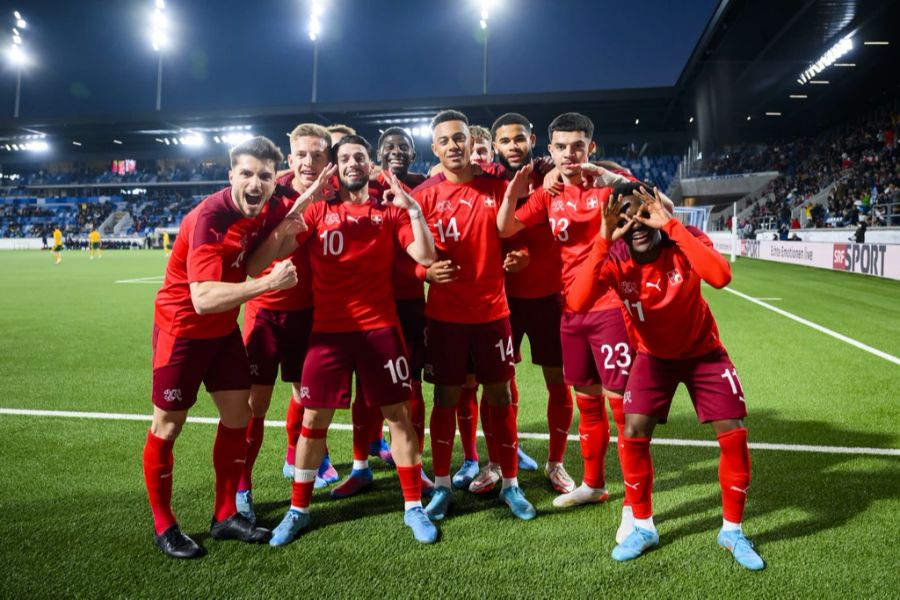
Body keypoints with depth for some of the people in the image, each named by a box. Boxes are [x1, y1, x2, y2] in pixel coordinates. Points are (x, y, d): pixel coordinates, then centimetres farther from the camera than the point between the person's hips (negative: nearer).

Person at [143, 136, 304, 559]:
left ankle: (225, 516, 24)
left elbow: (250, 265, -7)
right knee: (168, 425, 5)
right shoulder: (210, 217, -30)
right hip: (183, 328, -7)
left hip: (224, 328, 8)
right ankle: (162, 526, 23)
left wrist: (280, 234, -21)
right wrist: (268, 284, -43)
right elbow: (203, 298, -38)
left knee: (237, 416, 10)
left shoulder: (267, 209, -6)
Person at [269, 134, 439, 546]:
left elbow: (425, 256, -5)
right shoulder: (318, 210, 6)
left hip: (379, 327, 0)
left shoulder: (390, 210, 4)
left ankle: (413, 507, 19)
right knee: (314, 419, 6)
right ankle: (298, 511, 23)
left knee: (398, 414, 4)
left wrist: (412, 208, -11)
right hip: (328, 329, 1)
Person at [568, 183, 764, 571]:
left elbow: (720, 277, -45)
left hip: (703, 351, 0)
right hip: (653, 355, 0)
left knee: (734, 436, -5)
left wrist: (672, 226, -44)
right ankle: (643, 527, 12)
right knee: (632, 437, -11)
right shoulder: (615, 259, -23)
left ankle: (732, 531, 17)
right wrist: (603, 241, -45)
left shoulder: (684, 241, -24)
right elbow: (577, 302, -42)